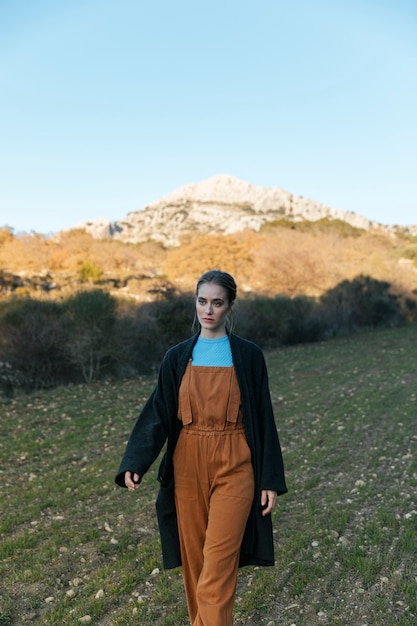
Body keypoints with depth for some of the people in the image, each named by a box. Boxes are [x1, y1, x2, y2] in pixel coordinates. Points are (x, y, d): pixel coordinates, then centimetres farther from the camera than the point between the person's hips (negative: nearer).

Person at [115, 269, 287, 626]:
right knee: (193, 560, 14)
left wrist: (271, 480, -1)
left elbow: (263, 417, 0)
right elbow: (157, 414, -1)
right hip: (188, 467, 3)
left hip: (233, 468, -3)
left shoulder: (248, 355, -2)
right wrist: (134, 464, -15)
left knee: (217, 567, -5)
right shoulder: (178, 357, 4)